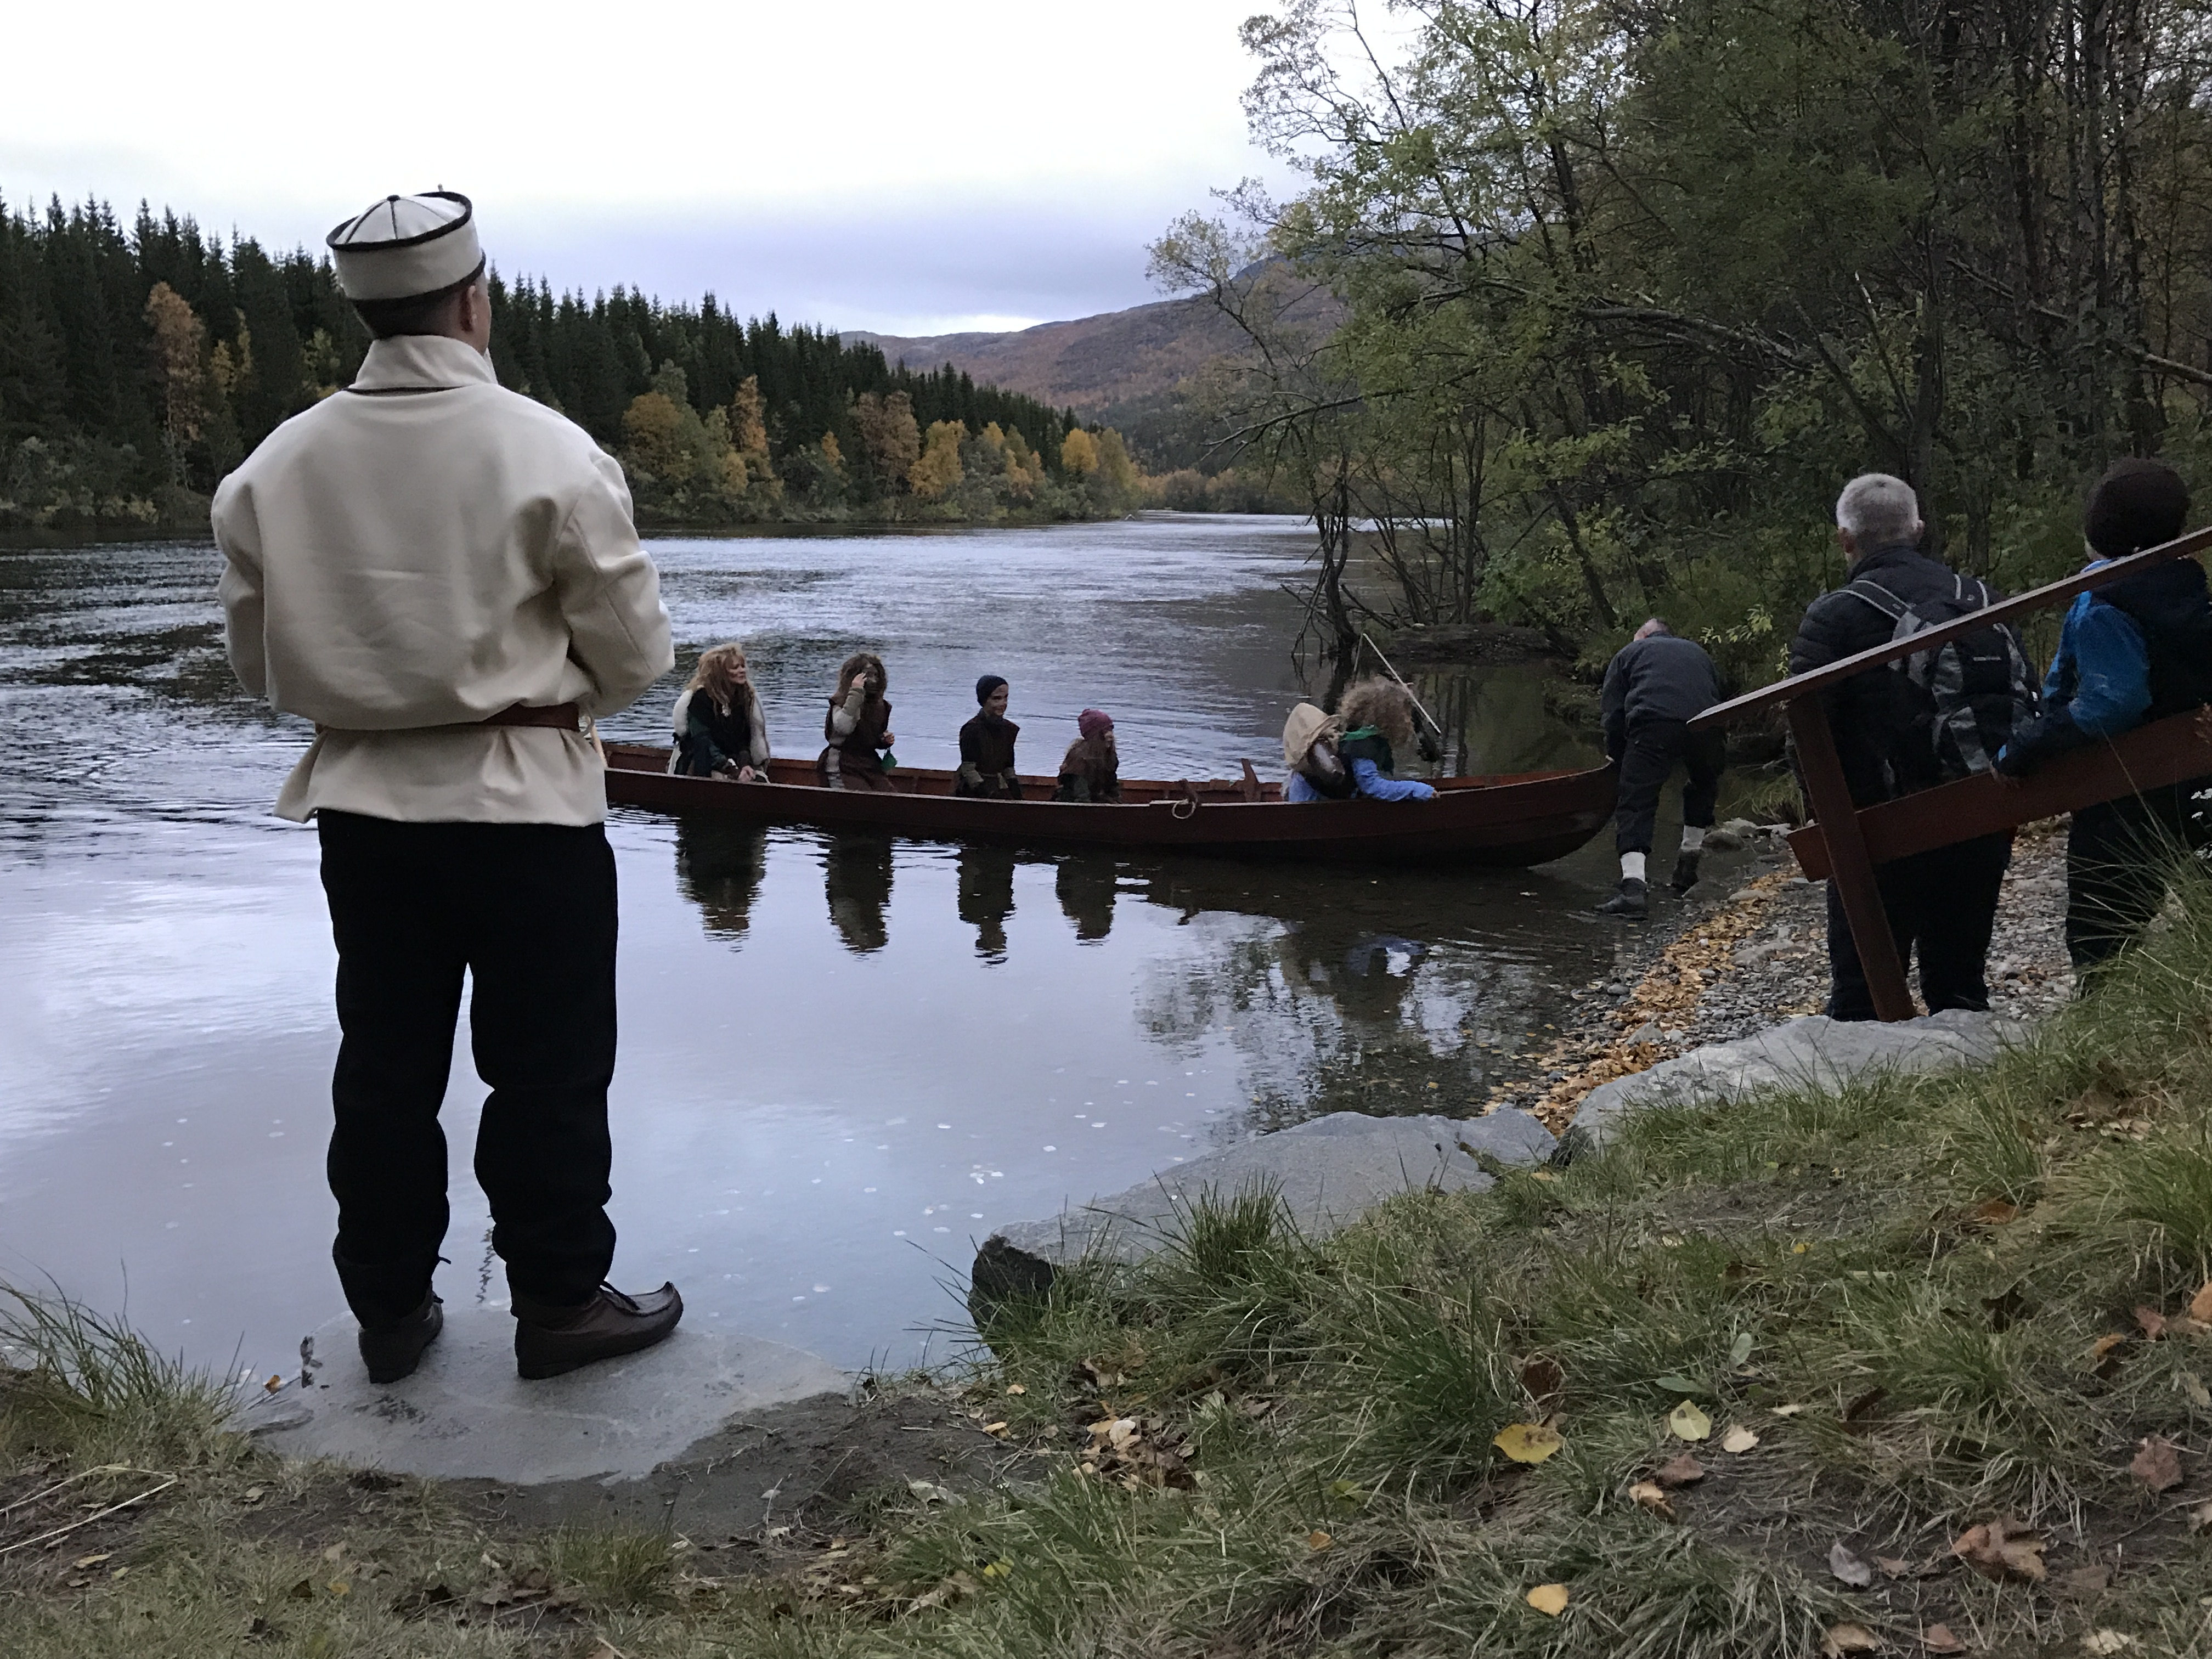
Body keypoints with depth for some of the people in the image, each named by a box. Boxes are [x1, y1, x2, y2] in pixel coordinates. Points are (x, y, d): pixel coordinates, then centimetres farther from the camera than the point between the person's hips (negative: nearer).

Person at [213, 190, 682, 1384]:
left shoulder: (276, 466, -3)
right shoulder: (549, 454, -14)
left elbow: (257, 661, 5)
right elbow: (635, 656, -9)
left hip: (359, 805, 4)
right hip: (526, 804, -4)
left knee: (384, 1062, 15)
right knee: (546, 1064, 9)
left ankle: (390, 1308, 26)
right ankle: (559, 1300, 19)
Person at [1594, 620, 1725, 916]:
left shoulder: (1628, 652, 26)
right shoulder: (1698, 652, 36)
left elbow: (1612, 712, 17)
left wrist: (1616, 756, 25)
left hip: (1653, 727, -3)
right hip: (1707, 730, 4)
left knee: (1636, 803, -4)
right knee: (1703, 790, 31)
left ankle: (1633, 883, -22)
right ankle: (1688, 867, 32)